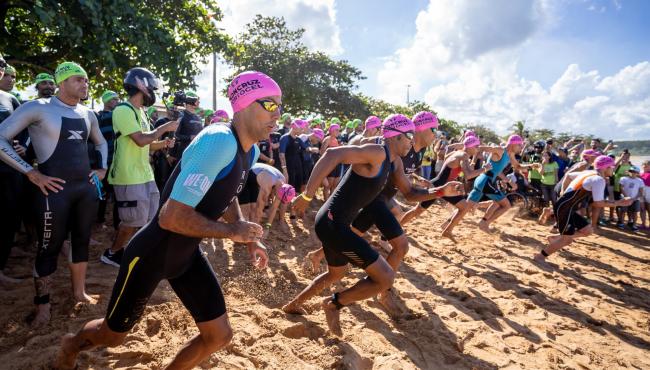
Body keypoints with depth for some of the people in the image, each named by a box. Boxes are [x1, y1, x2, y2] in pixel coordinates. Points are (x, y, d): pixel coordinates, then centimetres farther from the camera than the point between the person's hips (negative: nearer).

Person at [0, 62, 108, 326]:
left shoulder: (87, 114, 12)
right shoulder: (38, 108, -8)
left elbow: (101, 142, 30)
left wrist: (102, 168, 16)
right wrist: (31, 173, -14)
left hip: (86, 186, 6)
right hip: (55, 189, -6)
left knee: (82, 241, 14)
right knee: (49, 247, 3)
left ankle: (79, 291, 30)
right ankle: (42, 306, 17)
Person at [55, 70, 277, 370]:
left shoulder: (251, 151, 0)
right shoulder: (218, 142, -30)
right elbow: (172, 217, -34)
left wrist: (249, 238, 4)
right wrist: (231, 231, -22)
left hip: (187, 254, 8)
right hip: (151, 255, -8)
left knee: (219, 335, 8)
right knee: (113, 335, 18)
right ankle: (71, 345, 54)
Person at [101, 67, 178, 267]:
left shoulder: (140, 112, 16)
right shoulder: (123, 110, -15)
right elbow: (141, 140, -23)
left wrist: (163, 143, 1)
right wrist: (164, 128, -13)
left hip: (145, 174, 10)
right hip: (129, 177, -9)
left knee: (150, 219, 13)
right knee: (133, 222, 0)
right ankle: (111, 253, 19)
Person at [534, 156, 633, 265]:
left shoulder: (589, 173, 14)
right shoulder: (599, 180, -13)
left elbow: (568, 176, 26)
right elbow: (598, 203, -16)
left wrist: (564, 193, 25)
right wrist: (618, 203, -6)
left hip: (565, 207, 10)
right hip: (564, 209, -10)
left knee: (588, 230, 15)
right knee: (567, 239, -3)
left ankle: (555, 237, 17)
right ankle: (540, 256, 6)